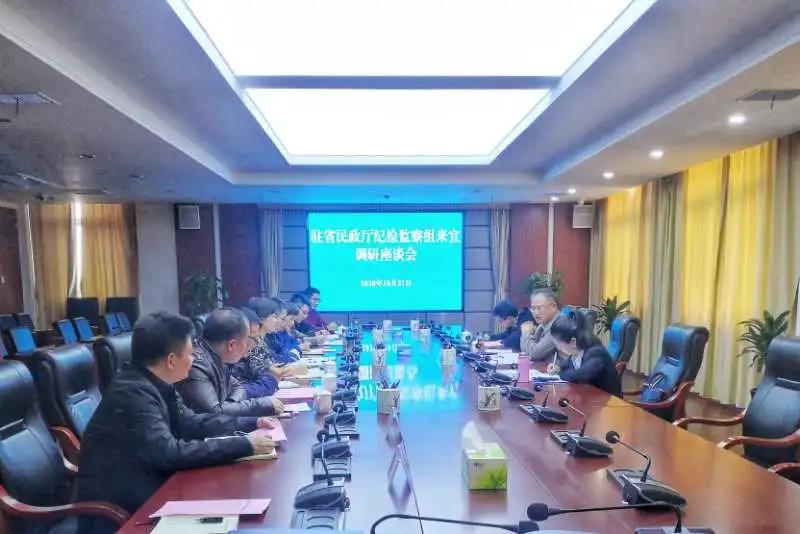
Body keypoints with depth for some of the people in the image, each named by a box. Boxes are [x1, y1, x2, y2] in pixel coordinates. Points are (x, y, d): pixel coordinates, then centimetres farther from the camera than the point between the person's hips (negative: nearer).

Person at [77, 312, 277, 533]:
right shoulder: (132, 392, -25)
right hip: (116, 510, -7)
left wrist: (251, 423, 3)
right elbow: (169, 454, -31)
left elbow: (190, 423, 9)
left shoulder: (154, 383, 0)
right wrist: (245, 445, -28)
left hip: (144, 489, 7)